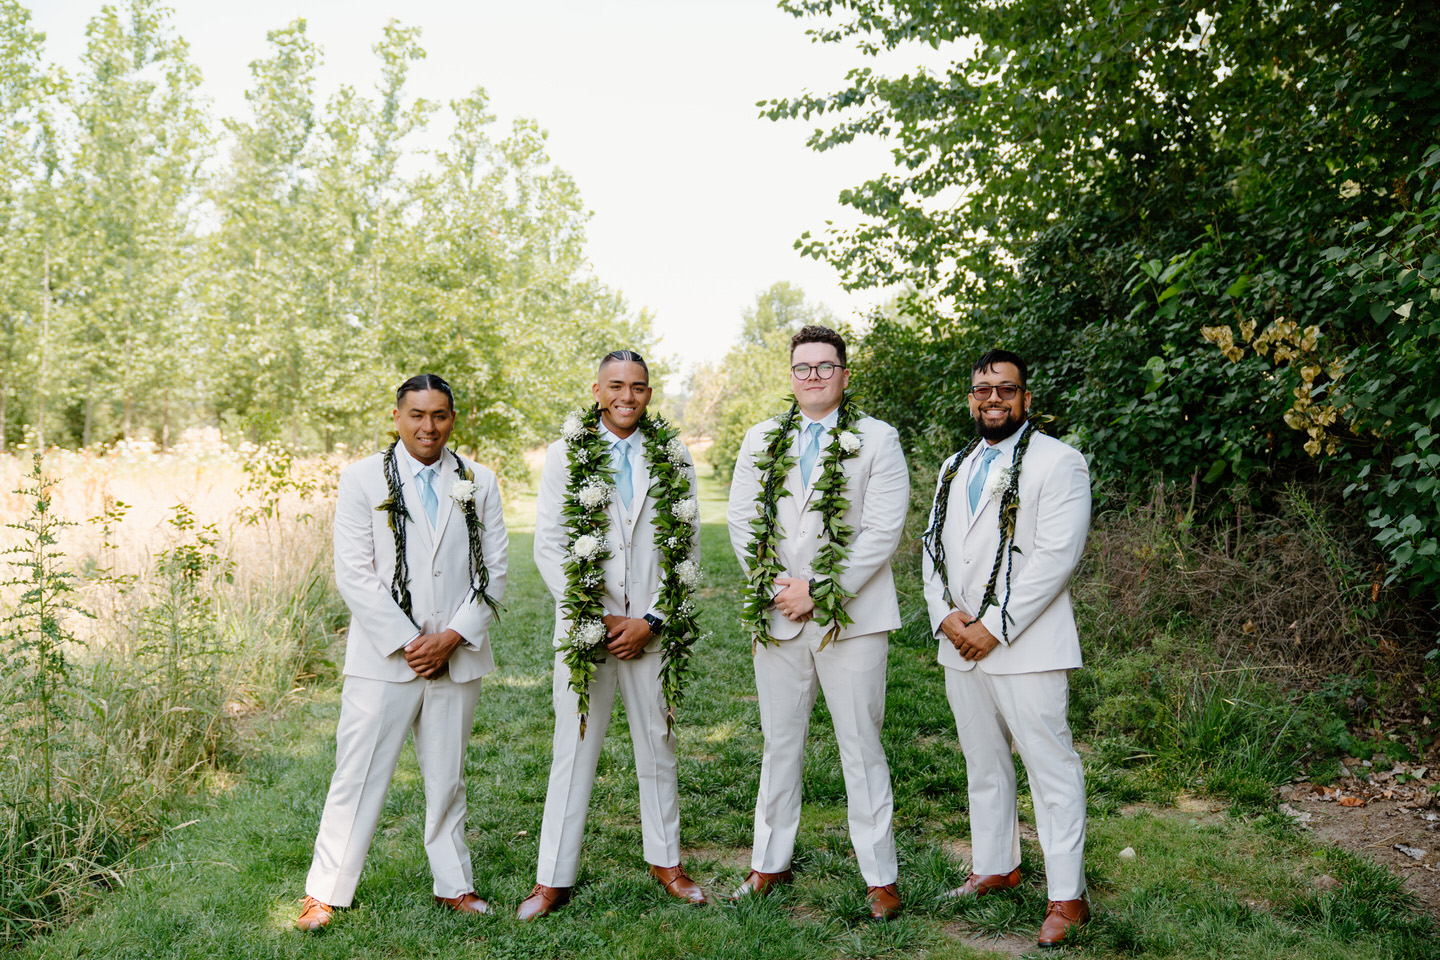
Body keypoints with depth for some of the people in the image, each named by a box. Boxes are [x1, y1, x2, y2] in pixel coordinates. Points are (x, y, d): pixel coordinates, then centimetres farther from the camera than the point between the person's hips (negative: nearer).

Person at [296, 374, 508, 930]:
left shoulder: (479, 483, 6)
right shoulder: (363, 481, 0)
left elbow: (494, 570, 4)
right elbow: (354, 575, -6)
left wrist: (452, 637, -7)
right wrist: (406, 642, -11)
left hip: (458, 656, 2)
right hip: (383, 657, -2)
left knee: (447, 778, 14)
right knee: (358, 778, 2)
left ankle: (454, 885, 27)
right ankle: (325, 893, 16)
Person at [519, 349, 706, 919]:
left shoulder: (673, 457, 5)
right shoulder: (566, 453, 1)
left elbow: (687, 547, 4)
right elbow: (548, 547, -1)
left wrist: (651, 619, -5)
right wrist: (595, 621, -6)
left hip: (652, 626, 2)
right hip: (584, 626, -1)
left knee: (658, 745, 11)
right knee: (573, 750, 4)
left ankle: (664, 860, 28)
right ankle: (554, 879, 15)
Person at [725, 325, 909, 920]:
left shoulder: (877, 440, 0)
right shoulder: (761, 440, 11)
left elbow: (883, 530, -8)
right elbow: (742, 520, 7)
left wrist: (819, 590, -13)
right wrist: (777, 587, -6)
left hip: (852, 618, -3)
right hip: (777, 616, 3)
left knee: (861, 747, 2)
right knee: (780, 743, 13)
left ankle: (880, 876, 15)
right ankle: (770, 863, 26)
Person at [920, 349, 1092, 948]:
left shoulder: (1058, 461, -5)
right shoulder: (955, 468, 17)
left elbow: (1057, 556, -14)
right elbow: (934, 547, 14)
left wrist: (994, 626, -16)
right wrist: (946, 615, -3)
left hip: (1026, 646, -7)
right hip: (960, 644, 7)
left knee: (1050, 766, -3)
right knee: (983, 763, 16)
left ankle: (1067, 897, 7)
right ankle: (995, 867, 31)